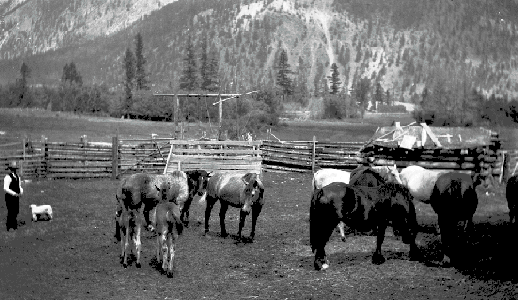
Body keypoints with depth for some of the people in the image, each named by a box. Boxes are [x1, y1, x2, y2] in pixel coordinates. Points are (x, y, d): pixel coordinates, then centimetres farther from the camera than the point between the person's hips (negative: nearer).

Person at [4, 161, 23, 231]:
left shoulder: (17, 177, 11)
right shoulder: (8, 177, -14)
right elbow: (5, 188, -20)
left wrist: (21, 191, 0)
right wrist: (14, 193, -24)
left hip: (16, 197, 8)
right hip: (10, 197, -8)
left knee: (16, 212, 12)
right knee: (11, 212, -3)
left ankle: (14, 225, 26)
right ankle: (9, 226, 10)